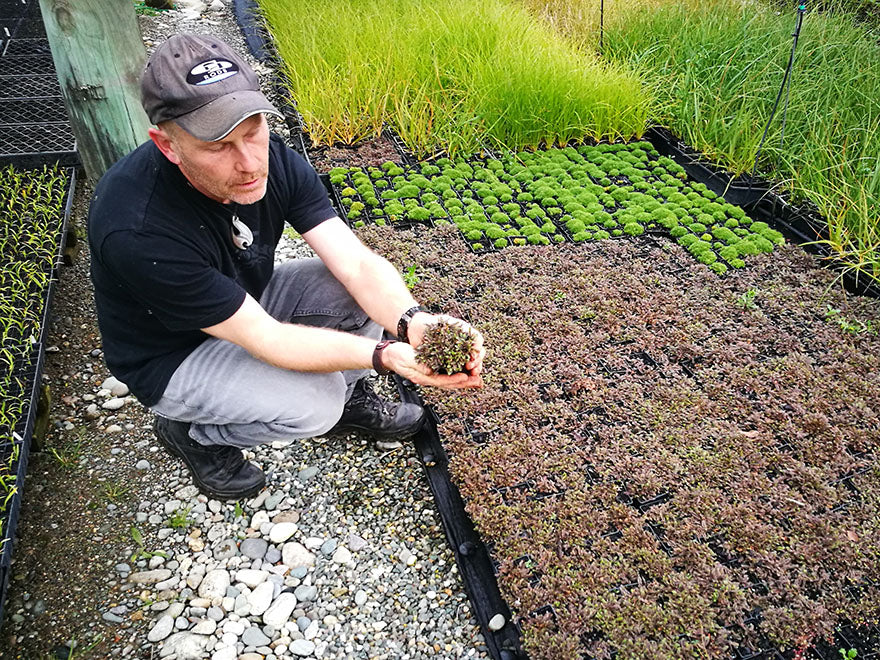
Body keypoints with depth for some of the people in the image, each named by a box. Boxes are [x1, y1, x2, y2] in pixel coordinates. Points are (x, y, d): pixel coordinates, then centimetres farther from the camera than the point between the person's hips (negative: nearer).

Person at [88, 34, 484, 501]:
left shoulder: (274, 160, -19)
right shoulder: (138, 232, -37)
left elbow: (358, 264, -24)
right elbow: (265, 338, -33)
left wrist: (412, 323, -43)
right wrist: (385, 355, -42)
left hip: (248, 299, 6)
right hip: (174, 356, -5)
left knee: (356, 286, -15)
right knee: (313, 403, -26)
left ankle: (349, 395, 11)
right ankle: (191, 431, 3)